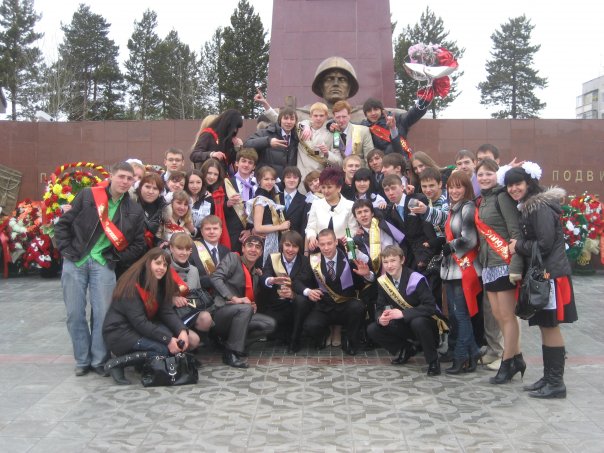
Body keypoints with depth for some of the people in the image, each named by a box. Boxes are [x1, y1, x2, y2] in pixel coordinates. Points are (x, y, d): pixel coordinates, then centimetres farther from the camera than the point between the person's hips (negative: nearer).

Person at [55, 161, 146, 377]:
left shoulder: (135, 211, 5)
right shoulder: (88, 195, 1)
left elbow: (138, 245, 8)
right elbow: (63, 224, 3)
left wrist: (117, 258, -3)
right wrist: (67, 251, -4)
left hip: (103, 264, 0)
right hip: (75, 262, 0)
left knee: (102, 314, -2)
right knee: (75, 314, 3)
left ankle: (99, 360, 11)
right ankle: (82, 360, 16)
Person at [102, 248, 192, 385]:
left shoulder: (160, 284, 3)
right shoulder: (131, 285, -20)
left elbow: (167, 312, -6)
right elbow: (139, 322, -26)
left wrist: (182, 330, -25)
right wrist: (167, 340, -31)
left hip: (144, 328, 7)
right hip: (119, 332, -7)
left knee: (177, 336, -19)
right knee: (162, 349, -26)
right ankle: (119, 362, -11)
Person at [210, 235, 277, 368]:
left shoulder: (255, 273, 16)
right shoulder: (232, 258, -2)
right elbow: (215, 278, -17)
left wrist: (253, 306, -6)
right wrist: (234, 298, -27)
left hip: (238, 315, 7)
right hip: (220, 312, -7)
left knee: (270, 324, -8)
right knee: (245, 308, -33)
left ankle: (228, 341, -4)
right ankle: (233, 353, -24)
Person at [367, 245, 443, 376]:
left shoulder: (416, 279, -23)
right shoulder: (382, 281, -6)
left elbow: (430, 307, -29)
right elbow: (380, 307, -1)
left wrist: (403, 313, -37)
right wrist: (381, 318, -26)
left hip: (426, 324, -5)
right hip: (403, 325, 6)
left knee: (418, 322, -40)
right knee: (372, 329, -13)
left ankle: (433, 360, -15)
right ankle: (405, 349, 10)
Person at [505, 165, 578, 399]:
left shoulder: (540, 207, -14)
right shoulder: (528, 207, 15)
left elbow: (545, 244, -19)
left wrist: (518, 246, -9)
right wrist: (519, 246, 5)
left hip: (551, 274, -9)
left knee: (550, 326, -4)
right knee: (545, 327, 12)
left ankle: (556, 383, 3)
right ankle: (549, 377, 20)